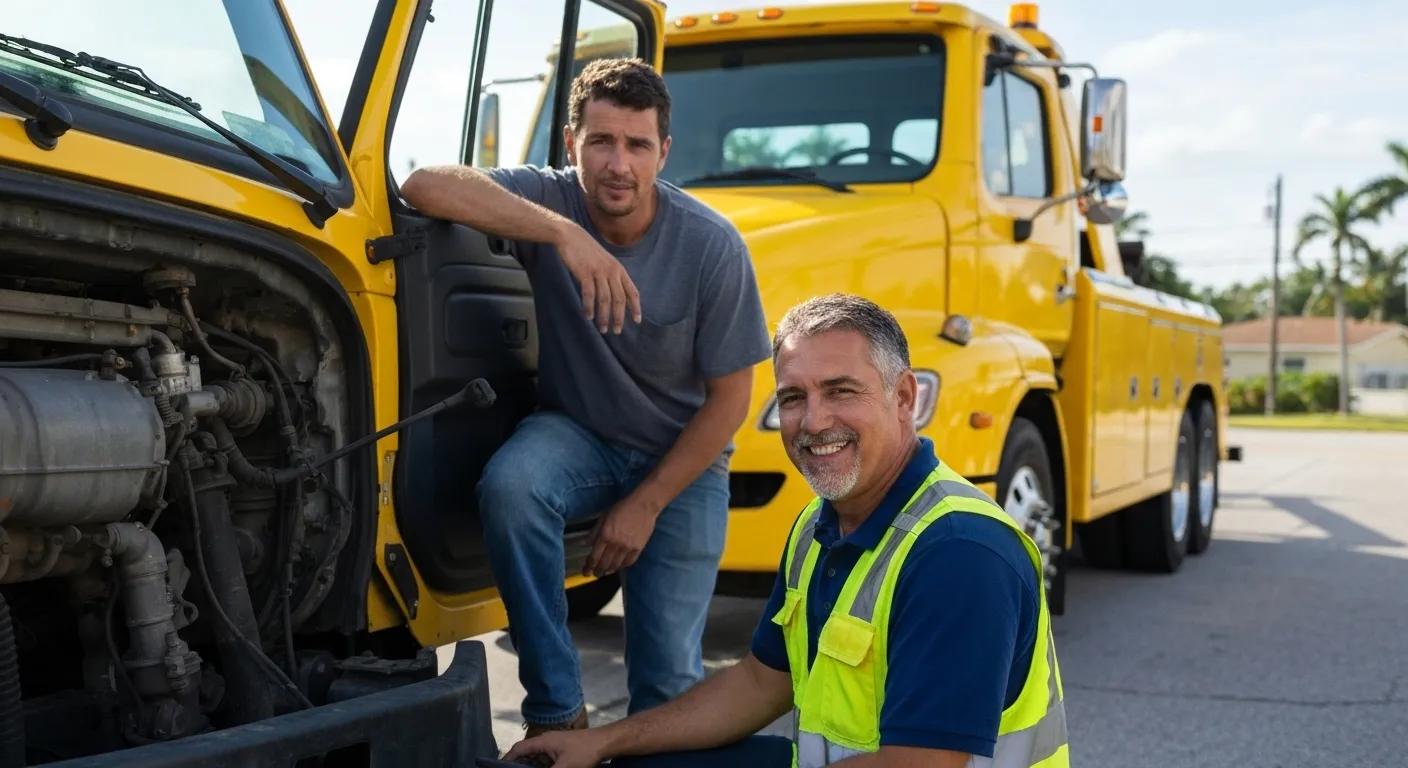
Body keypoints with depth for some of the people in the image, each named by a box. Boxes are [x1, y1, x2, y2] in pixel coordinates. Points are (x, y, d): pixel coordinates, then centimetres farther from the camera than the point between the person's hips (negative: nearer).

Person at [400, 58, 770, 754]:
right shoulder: (549, 200, -16)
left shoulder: (711, 247, -18)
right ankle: (556, 712, -20)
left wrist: (645, 505, -12)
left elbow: (728, 398, -10)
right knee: (509, 483, -35)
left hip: (681, 460, 0)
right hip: (577, 436, 1)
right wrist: (560, 232, -45)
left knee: (667, 677, -5)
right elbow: (425, 186, -35)